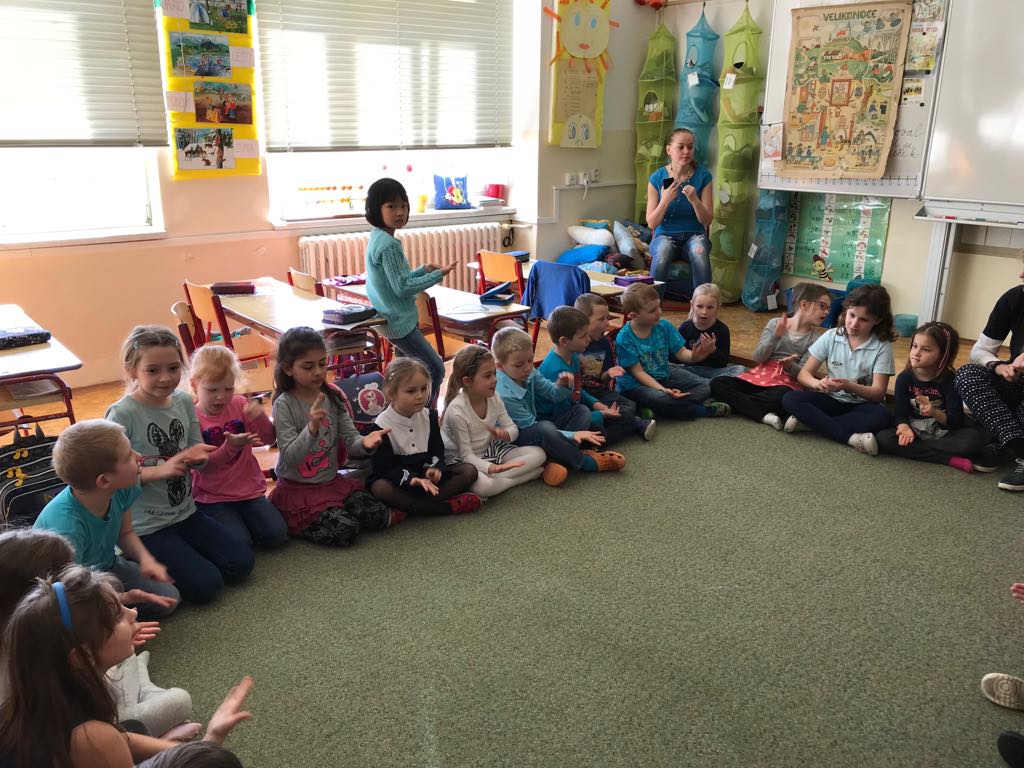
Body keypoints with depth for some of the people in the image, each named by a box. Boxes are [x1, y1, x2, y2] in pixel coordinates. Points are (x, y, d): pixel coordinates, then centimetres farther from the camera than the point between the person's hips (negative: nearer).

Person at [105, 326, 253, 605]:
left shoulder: (184, 401, -2)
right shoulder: (122, 414, -19)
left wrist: (197, 456, -16)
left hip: (185, 512, 6)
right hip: (145, 525, -6)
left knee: (241, 563, 1)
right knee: (206, 584, -12)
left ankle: (177, 554, 18)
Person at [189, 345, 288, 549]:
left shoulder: (239, 405, 2)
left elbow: (269, 440, 2)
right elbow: (202, 465, -16)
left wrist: (260, 417, -18)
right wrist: (230, 447, -32)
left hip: (249, 489, 4)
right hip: (211, 498, -4)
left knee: (277, 535, -11)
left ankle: (242, 519, 14)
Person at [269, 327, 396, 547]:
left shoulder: (333, 397, 1)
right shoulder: (284, 404, -14)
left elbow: (350, 440, -2)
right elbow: (290, 457, -20)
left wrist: (365, 442, -26)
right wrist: (312, 428, -37)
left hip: (332, 480, 4)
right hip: (298, 488, -4)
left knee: (376, 518, -17)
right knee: (344, 532, -21)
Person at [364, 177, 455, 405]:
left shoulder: (377, 238, 10)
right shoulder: (389, 245, -20)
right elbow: (402, 288, -22)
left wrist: (424, 270, 8)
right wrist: (438, 275, -15)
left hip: (394, 320, 10)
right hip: (400, 322, -10)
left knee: (425, 368, 20)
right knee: (435, 369, -5)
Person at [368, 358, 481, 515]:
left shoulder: (429, 416, 2)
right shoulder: (382, 425, -14)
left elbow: (437, 451, 5)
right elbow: (384, 466, -17)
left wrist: (434, 468, -20)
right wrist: (411, 479, -34)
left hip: (425, 475, 5)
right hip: (398, 479, -5)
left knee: (469, 470, -11)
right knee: (380, 488, -38)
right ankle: (447, 507, -34)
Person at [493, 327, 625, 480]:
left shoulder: (529, 373, -5)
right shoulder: (504, 395, -28)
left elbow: (552, 394, 7)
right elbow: (531, 428, -24)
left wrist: (562, 386, -18)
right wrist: (573, 435, -27)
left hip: (531, 428, 9)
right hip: (514, 442, -9)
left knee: (582, 412, 6)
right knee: (545, 428, -40)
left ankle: (560, 459, -19)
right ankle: (587, 463, -18)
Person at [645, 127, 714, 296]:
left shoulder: (703, 176, -1)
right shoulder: (657, 178, -2)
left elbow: (707, 221, -3)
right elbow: (651, 223, -3)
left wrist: (694, 200, -21)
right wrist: (665, 201, -19)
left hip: (694, 235, 0)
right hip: (665, 235, 0)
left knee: (699, 250, -35)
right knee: (663, 250, -36)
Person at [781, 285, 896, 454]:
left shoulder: (882, 346, -10)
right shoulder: (831, 336, -4)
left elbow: (878, 393, -14)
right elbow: (803, 374, -5)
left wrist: (848, 386, -33)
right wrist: (819, 383, -29)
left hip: (862, 405, -2)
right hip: (832, 400, 2)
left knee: (881, 417, -35)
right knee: (790, 399, -25)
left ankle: (810, 421, -26)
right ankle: (851, 438, -28)